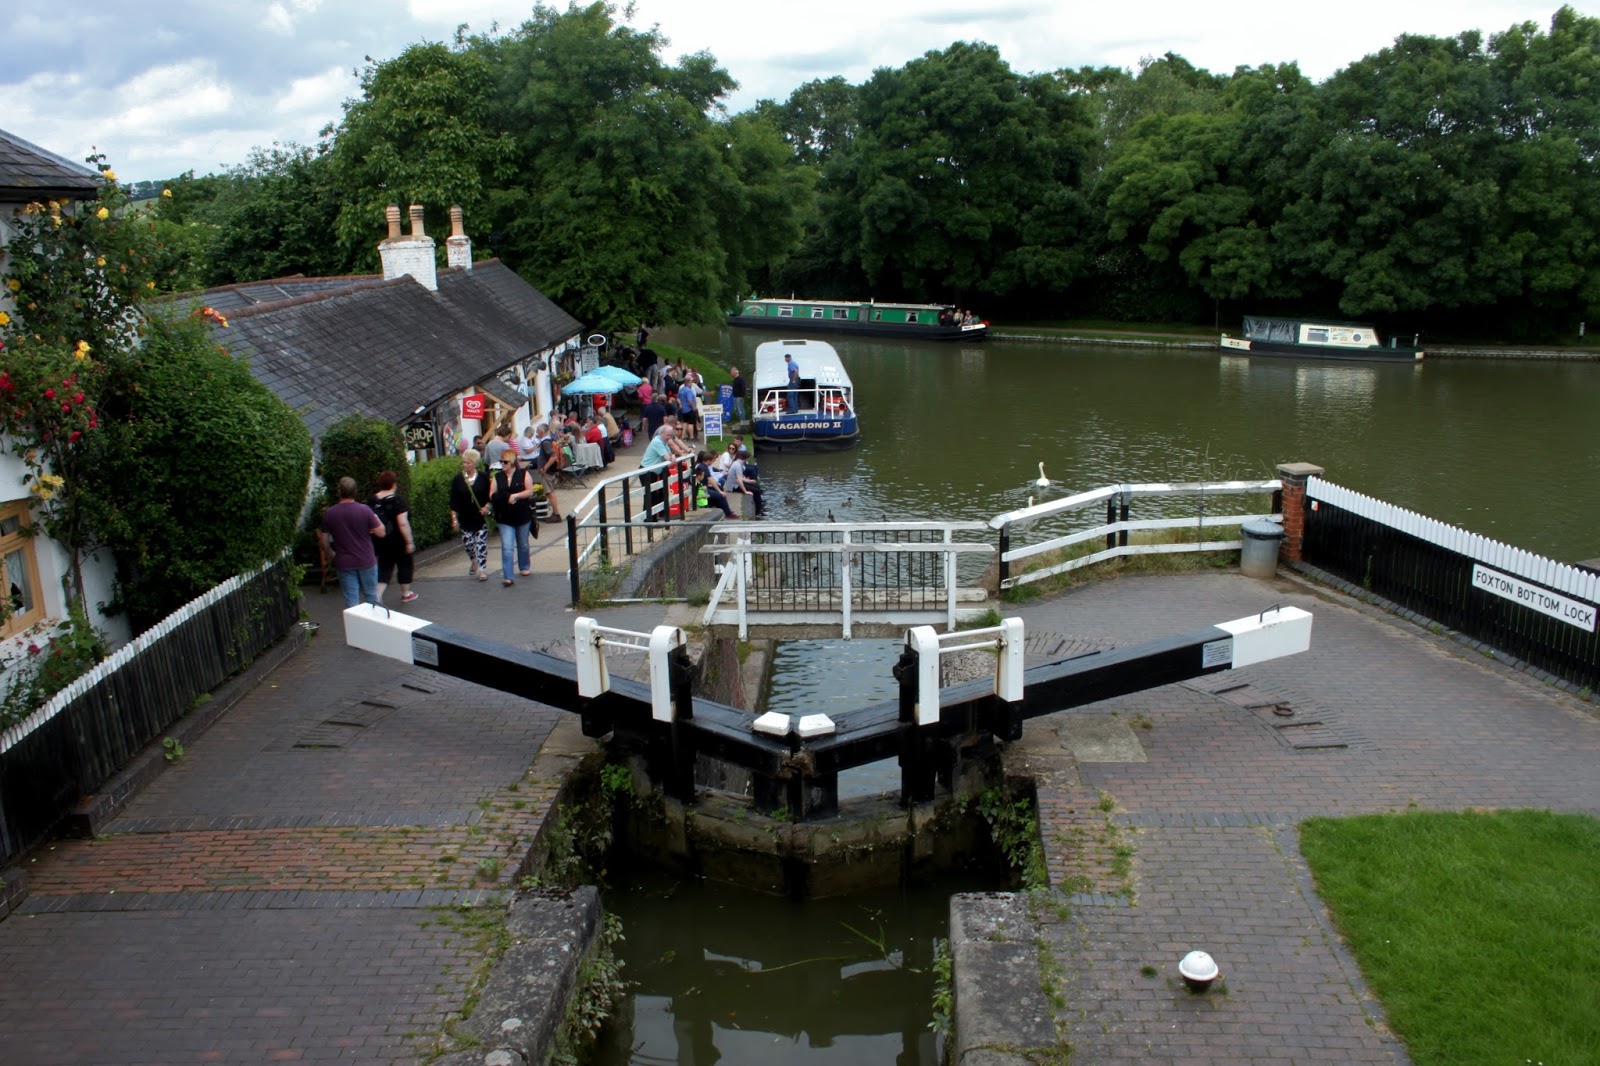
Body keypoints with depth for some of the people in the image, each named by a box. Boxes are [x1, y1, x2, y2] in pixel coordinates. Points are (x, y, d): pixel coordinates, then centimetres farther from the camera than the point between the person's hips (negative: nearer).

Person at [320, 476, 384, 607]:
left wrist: (333, 555, 19)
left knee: (351, 601, 6)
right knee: (371, 596, 15)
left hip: (344, 563, 1)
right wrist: (376, 519, 11)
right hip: (366, 561, 0)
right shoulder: (364, 510, -12)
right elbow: (380, 532, -8)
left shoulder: (329, 513, -5)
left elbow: (324, 542, 1)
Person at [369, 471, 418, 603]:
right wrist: (410, 541, -18)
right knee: (404, 566, 14)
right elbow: (403, 523, -23)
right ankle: (406, 594, 29)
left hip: (382, 542, 5)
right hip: (399, 541, -5)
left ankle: (377, 596, -8)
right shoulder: (397, 500, -17)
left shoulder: (373, 500, 1)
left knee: (384, 568, 9)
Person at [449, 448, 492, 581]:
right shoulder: (457, 479, -3)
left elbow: (491, 495, 5)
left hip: (481, 517, -2)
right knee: (467, 543, 8)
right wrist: (454, 518, -2)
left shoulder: (483, 477, -4)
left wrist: (487, 506, -12)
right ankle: (474, 562, 36)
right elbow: (453, 501, 0)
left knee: (481, 543, -3)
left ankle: (482, 569, 2)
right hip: (465, 518, 2)